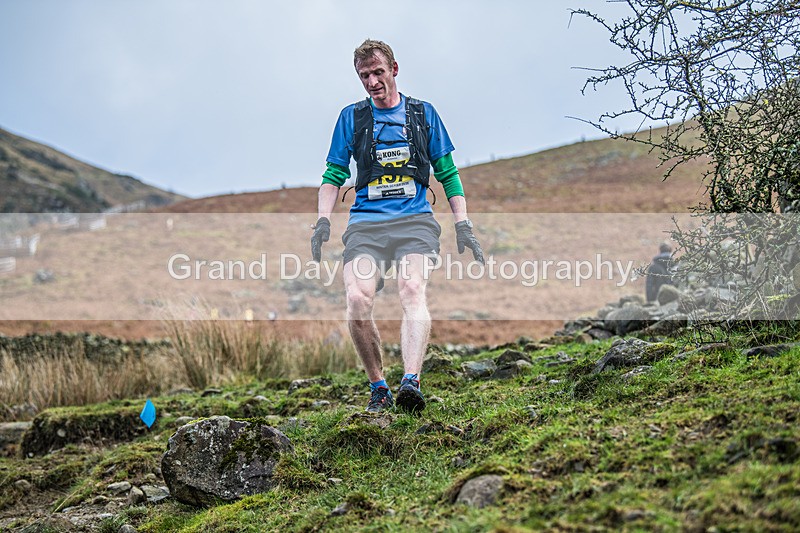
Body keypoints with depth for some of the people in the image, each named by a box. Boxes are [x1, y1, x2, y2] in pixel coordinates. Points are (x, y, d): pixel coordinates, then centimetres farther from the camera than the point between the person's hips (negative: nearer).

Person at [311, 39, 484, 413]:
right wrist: (323, 220, 3)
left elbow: (447, 174, 17)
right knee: (357, 300, -22)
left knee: (413, 291, -28)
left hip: (414, 221, -1)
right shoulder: (351, 117, 16)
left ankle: (411, 382, -41)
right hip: (365, 223, 1)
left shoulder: (423, 113, 16)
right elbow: (334, 176, 18)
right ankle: (378, 389, -8)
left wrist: (463, 225, 8)